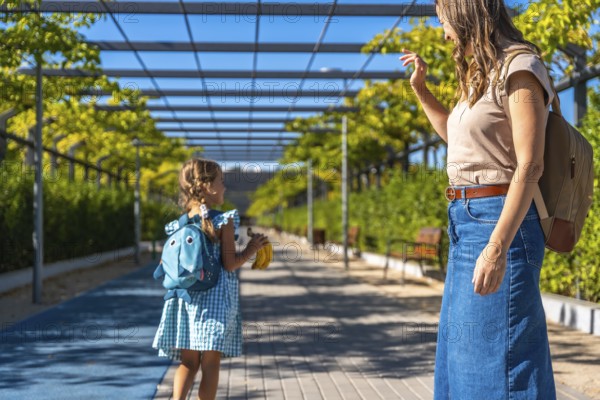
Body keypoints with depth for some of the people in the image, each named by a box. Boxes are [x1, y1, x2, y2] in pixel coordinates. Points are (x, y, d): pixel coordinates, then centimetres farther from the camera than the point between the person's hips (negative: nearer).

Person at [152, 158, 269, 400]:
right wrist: (251, 249, 4)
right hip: (216, 298, -5)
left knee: (188, 362, 13)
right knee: (210, 363, 2)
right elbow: (230, 264, -12)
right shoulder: (224, 220, -9)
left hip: (186, 298, 5)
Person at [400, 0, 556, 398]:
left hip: (499, 222, -10)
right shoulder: (483, 75, 16)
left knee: (496, 355, -7)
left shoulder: (519, 68, -11)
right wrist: (421, 88, 25)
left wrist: (497, 246, -27)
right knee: (465, 350, 15)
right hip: (467, 222, 10)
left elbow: (530, 165, -19)